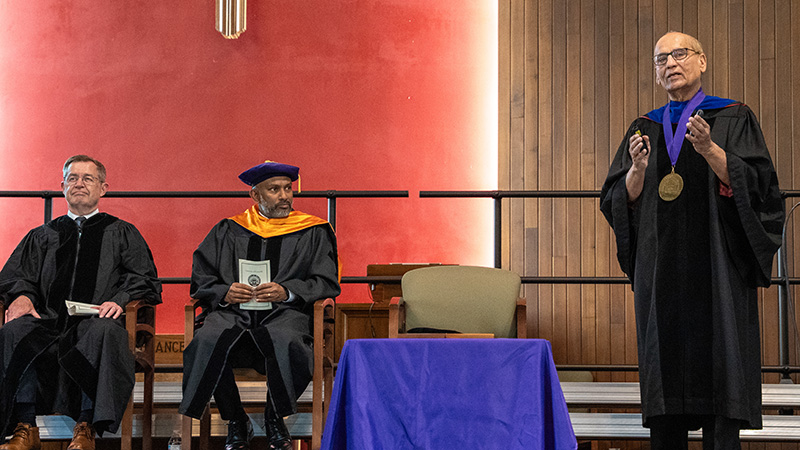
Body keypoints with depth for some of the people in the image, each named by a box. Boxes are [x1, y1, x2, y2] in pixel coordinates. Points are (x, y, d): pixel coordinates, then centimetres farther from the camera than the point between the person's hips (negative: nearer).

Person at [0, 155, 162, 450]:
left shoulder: (121, 234, 21)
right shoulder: (43, 236, 28)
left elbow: (144, 279, 9)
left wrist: (121, 300, -13)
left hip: (97, 322, -2)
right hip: (49, 323, 2)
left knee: (104, 332, -40)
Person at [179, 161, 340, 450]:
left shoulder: (313, 232, 13)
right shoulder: (228, 231, 17)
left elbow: (326, 283, 5)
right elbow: (201, 279, 13)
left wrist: (286, 292, -12)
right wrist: (224, 293, -9)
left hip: (285, 312, -1)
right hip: (233, 312, 1)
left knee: (285, 343, -37)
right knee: (208, 342, -32)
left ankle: (274, 420, -9)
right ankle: (236, 423, -11)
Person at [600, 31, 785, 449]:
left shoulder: (733, 118, 7)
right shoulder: (644, 130, 16)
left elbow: (753, 183, -7)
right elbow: (616, 202, 9)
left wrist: (708, 149, -20)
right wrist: (638, 168, -10)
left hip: (716, 266, -3)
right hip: (660, 270, 3)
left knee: (718, 359, -10)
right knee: (665, 358, -1)